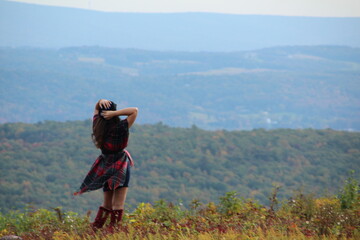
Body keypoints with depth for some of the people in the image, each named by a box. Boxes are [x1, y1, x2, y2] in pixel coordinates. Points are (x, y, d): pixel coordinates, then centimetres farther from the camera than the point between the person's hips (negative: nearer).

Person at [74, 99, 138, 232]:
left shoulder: (97, 125, -5)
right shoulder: (120, 128, -19)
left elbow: (96, 108, 13)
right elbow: (134, 110, -16)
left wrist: (101, 102, -9)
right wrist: (114, 113, -22)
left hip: (105, 168, 6)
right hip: (120, 168, -6)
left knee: (107, 204, 19)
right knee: (118, 205, -3)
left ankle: (95, 227, 17)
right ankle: (113, 229, -8)